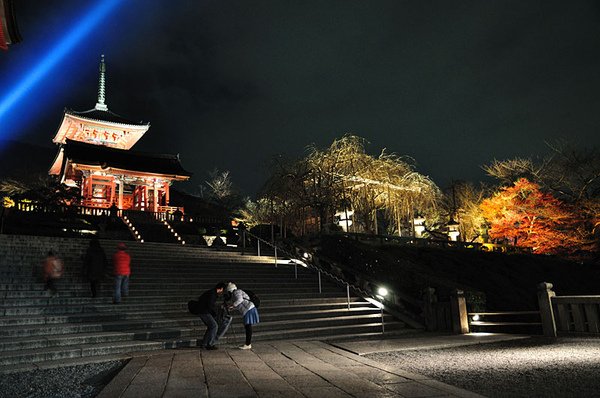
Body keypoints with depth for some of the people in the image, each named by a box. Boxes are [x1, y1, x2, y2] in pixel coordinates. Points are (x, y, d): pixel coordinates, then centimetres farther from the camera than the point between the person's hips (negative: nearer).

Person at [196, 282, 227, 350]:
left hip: (203, 312, 10)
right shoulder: (212, 293, -15)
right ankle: (209, 344, -5)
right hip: (203, 312, -10)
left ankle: (204, 344, 18)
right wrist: (215, 313, -9)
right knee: (214, 326, -8)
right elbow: (210, 305, -22)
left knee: (211, 327, 15)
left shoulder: (212, 292, 17)